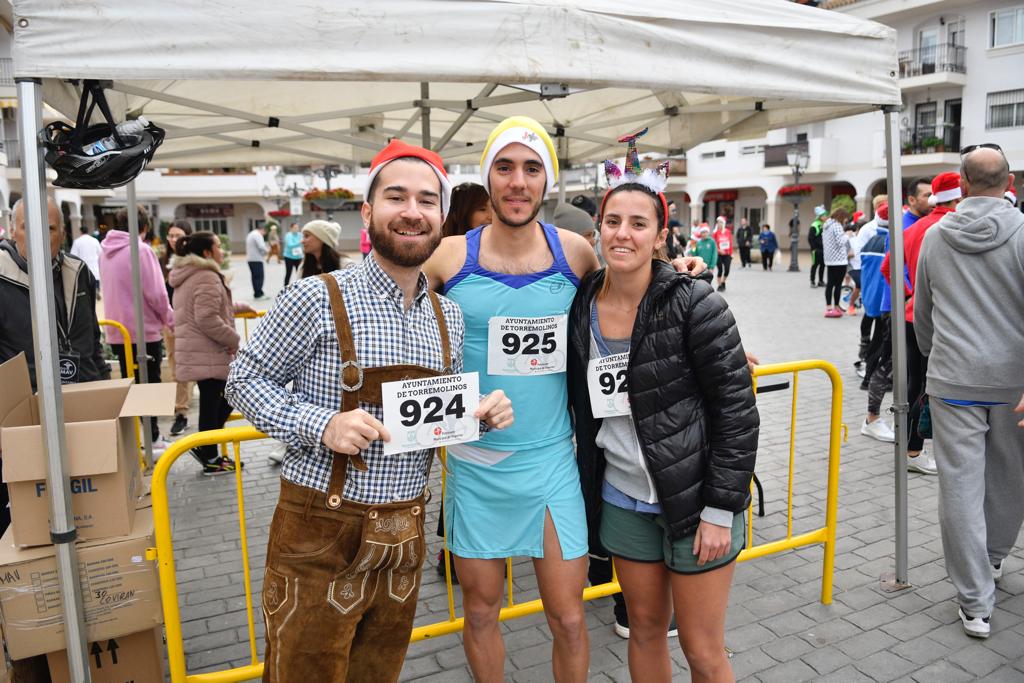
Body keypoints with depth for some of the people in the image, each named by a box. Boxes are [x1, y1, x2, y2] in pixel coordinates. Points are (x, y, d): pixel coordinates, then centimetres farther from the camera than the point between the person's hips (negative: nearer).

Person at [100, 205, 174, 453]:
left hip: (117, 331, 6)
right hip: (145, 330, -6)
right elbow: (156, 294, -16)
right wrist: (171, 320, -2)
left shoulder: (105, 251, 8)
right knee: (150, 387, 3)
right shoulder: (140, 249, -14)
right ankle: (152, 440, 9)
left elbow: (110, 290, 15)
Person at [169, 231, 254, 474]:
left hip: (195, 350, 11)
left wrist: (239, 307, 34)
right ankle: (210, 460, 9)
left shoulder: (188, 276, 18)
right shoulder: (207, 277, -16)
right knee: (211, 403, -1)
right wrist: (234, 339, -16)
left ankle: (204, 447, 21)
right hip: (207, 352, -11)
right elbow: (207, 319, -25)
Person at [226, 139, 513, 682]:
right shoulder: (318, 300, -13)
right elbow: (244, 379, -6)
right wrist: (321, 424, -21)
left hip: (405, 537, 5)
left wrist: (481, 414, -6)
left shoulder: (449, 318, 5)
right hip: (320, 535, -5)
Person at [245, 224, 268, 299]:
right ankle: (259, 294, -10)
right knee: (259, 276, -8)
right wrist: (266, 251, 0)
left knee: (254, 276, 10)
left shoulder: (250, 234, 21)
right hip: (256, 259, -10)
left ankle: (256, 293, 11)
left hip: (250, 259, 10)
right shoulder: (257, 235, -10)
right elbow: (261, 247, -21)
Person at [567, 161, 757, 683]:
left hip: (695, 500, -4)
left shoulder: (694, 305, -16)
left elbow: (737, 409, -14)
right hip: (622, 502, 5)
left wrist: (720, 509, -15)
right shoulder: (582, 306, -1)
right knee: (645, 628, 19)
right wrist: (585, 490, 12)